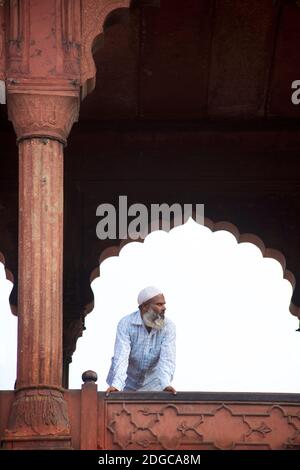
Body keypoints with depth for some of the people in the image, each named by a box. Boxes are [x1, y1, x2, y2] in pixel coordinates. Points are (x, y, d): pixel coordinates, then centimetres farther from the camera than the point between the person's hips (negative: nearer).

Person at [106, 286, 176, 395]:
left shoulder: (168, 327, -11)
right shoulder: (126, 324, -15)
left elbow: (167, 358, -20)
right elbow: (121, 357, -25)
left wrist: (166, 384, -39)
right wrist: (116, 385, -40)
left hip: (152, 383, 1)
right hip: (128, 383, -1)